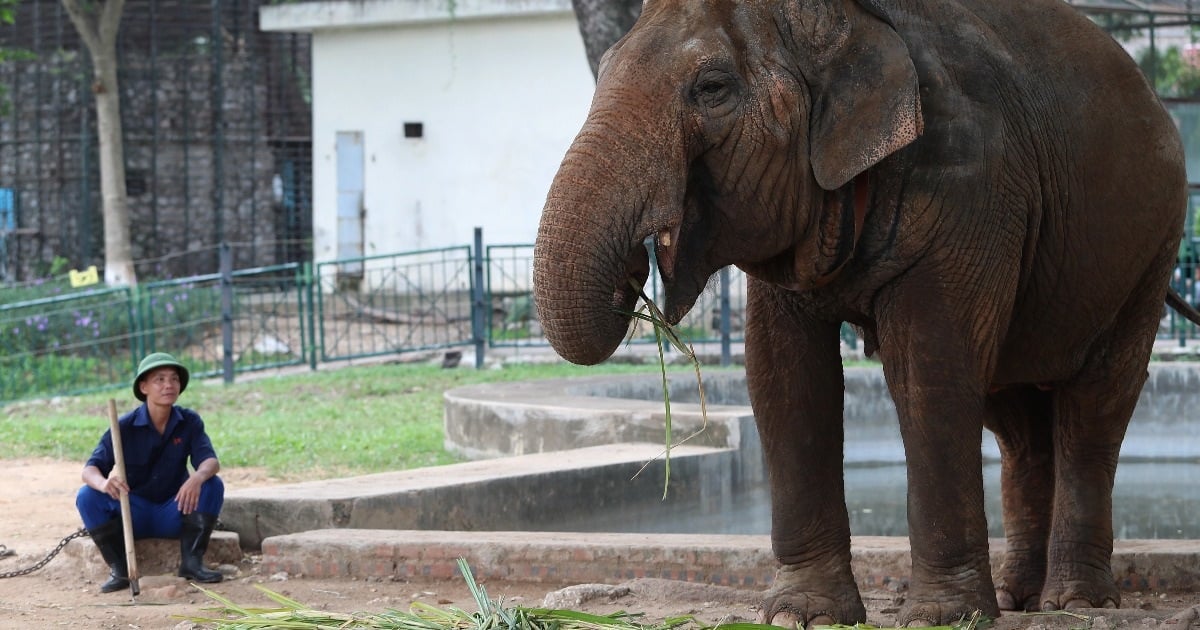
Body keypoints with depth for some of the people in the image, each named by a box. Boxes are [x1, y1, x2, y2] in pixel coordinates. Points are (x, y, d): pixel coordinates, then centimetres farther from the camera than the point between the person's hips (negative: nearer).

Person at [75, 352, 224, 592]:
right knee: (87, 497, -26)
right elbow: (90, 469, -20)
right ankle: (119, 569, -15)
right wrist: (103, 483, -46)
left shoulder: (190, 422, -7)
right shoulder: (125, 427, -14)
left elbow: (210, 460, -19)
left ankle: (192, 563, -16)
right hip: (133, 516, -1)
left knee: (212, 485, -24)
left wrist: (198, 477, -45)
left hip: (173, 513, 1)